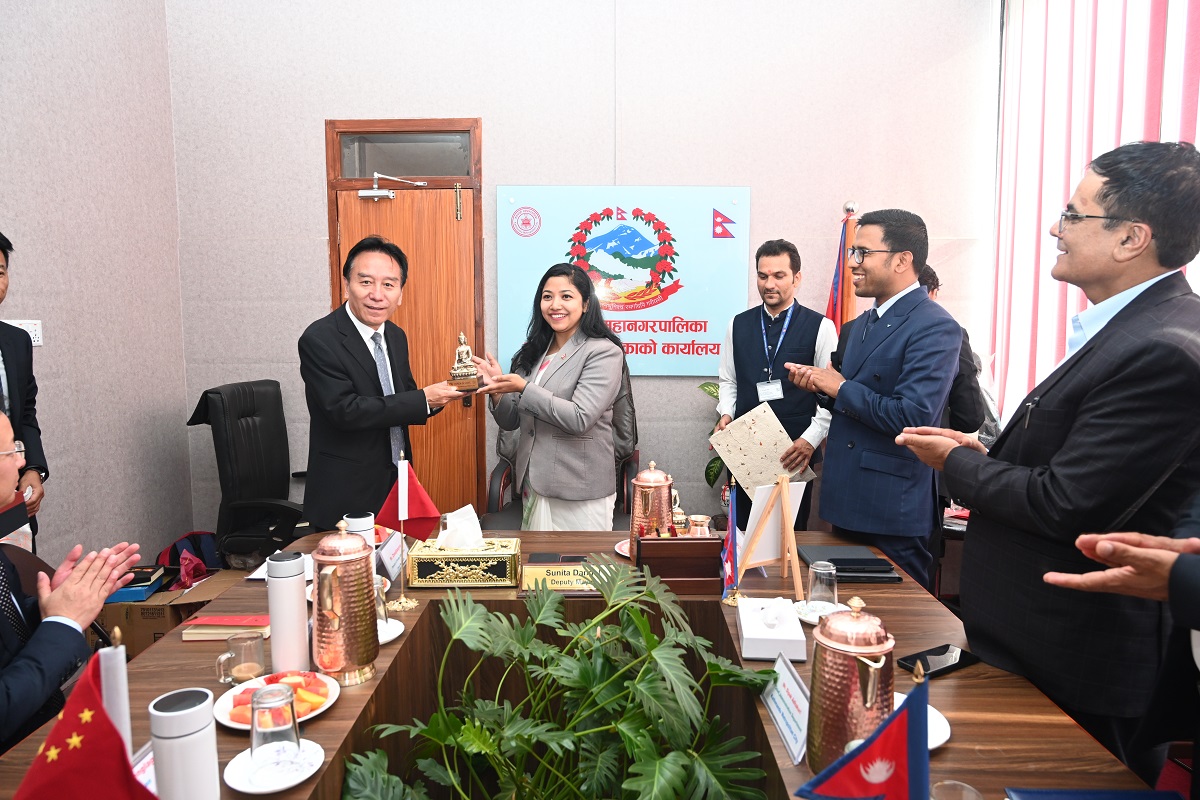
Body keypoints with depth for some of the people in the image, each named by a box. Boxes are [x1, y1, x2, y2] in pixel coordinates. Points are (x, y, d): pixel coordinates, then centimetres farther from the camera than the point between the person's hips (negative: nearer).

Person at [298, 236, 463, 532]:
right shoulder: (319, 340, -17)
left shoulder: (396, 336, 6)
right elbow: (345, 410, -25)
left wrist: (442, 392, -9)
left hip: (398, 485, 7)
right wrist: (424, 399, -24)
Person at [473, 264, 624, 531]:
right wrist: (497, 388, -9)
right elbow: (510, 421, 10)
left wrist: (524, 388, -21)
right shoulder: (533, 352, 9)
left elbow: (579, 419, -20)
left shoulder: (604, 352, -10)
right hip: (532, 487, 6)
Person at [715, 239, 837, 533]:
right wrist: (726, 414, -3)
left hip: (796, 453, -2)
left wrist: (810, 440, -14)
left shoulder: (820, 327, -3)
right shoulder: (738, 325, 7)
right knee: (744, 531, 10)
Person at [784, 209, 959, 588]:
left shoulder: (935, 327, -16)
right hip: (849, 502, 9)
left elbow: (912, 417, -25)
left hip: (892, 511, -8)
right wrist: (821, 387, 0)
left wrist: (840, 387, -15)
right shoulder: (861, 325, 13)